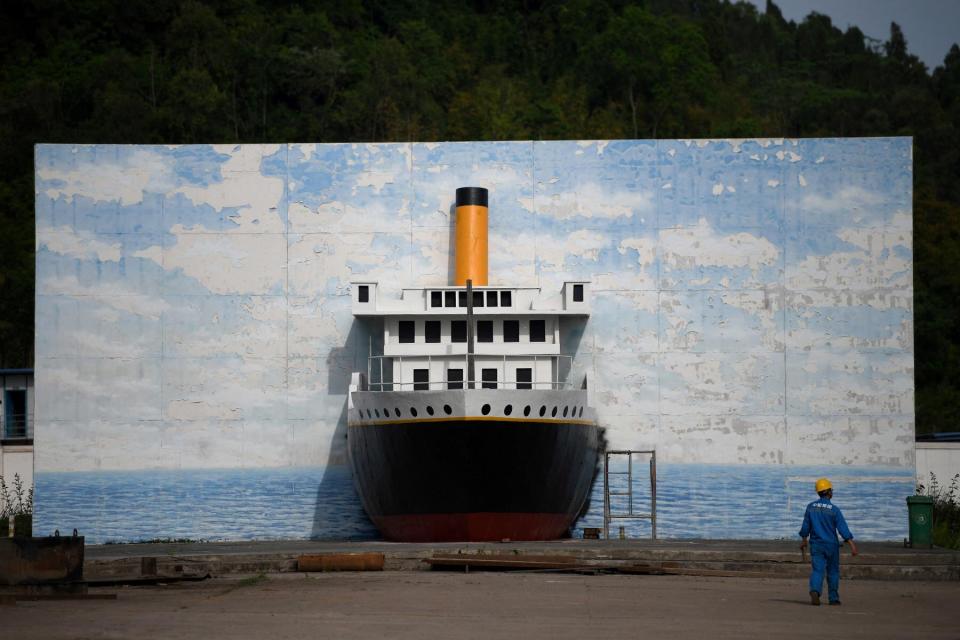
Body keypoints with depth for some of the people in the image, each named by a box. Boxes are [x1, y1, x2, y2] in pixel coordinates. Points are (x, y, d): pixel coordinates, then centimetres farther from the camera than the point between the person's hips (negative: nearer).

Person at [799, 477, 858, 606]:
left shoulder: (811, 507, -1)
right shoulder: (834, 509, -11)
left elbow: (806, 526, 7)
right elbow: (843, 528, -15)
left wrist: (804, 540, 22)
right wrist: (852, 545, -16)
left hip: (816, 544, 2)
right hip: (831, 545, -2)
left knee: (817, 570, -4)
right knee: (833, 571, 14)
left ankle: (815, 591, -31)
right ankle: (834, 598, 20)